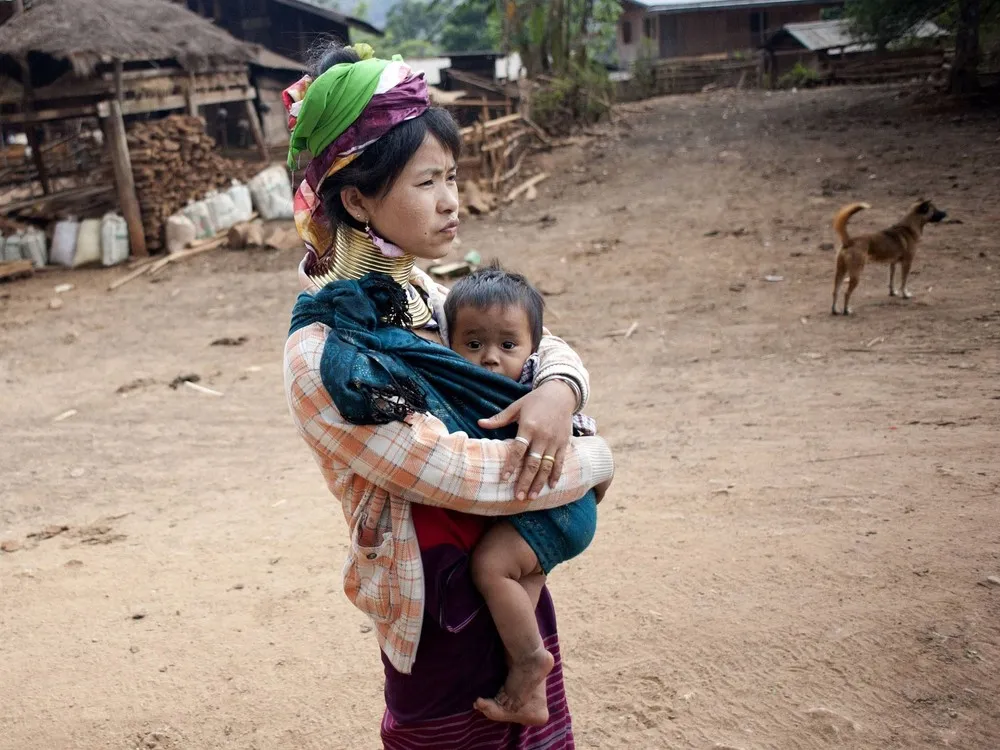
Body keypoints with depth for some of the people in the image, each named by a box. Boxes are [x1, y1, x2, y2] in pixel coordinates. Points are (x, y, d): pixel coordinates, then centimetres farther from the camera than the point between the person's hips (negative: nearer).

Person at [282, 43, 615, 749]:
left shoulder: (415, 294, 0)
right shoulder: (323, 357, -23)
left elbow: (545, 344, 9)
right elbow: (463, 474, -25)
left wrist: (559, 392, -14)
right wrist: (596, 459, -11)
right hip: (444, 614, -7)